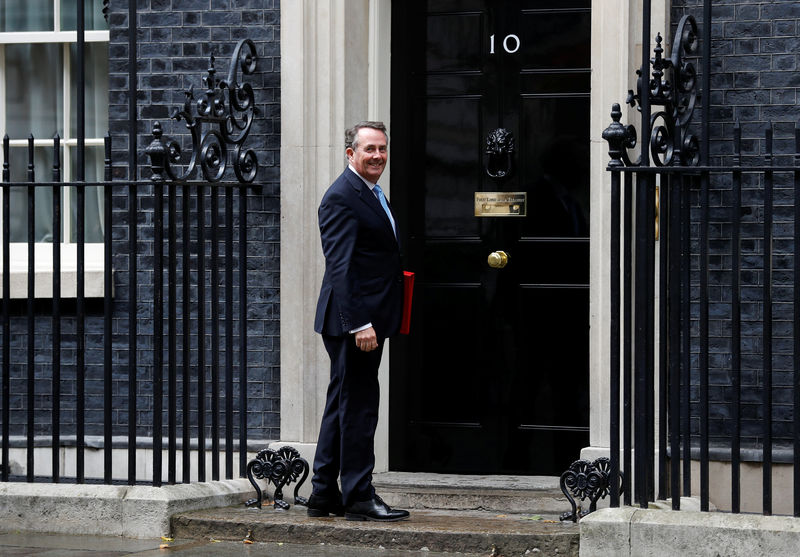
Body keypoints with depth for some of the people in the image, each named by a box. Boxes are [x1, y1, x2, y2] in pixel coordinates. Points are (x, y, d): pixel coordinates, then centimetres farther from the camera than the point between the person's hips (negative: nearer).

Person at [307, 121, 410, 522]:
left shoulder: (374, 195, 18)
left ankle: (324, 495, 20)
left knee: (343, 406, 14)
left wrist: (371, 322, 18)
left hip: (367, 321, 10)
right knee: (358, 406, -7)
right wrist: (359, 324, -25)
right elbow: (341, 267, -20)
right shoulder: (342, 197, -14)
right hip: (353, 321, -10)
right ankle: (359, 498, -2)